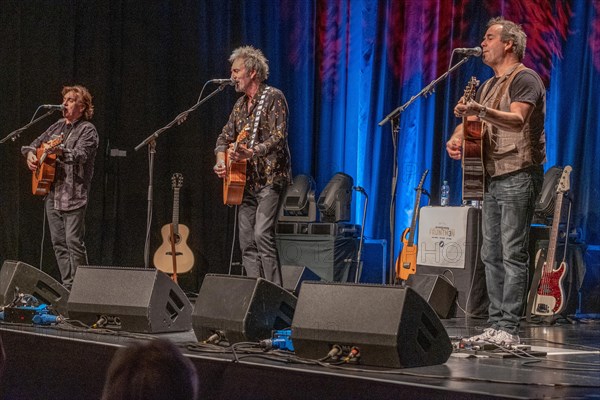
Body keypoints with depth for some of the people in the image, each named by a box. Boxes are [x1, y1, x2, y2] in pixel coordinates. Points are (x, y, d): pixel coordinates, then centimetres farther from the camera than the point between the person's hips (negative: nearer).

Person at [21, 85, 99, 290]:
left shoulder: (88, 130, -6)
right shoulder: (58, 126, 17)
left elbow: (81, 155, -22)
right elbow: (36, 143, 28)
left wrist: (60, 152, -41)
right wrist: (30, 154, 5)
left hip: (73, 196, -7)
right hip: (52, 194, 8)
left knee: (74, 241, -10)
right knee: (58, 242, 7)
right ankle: (67, 286, 13)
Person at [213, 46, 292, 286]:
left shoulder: (273, 97, -8)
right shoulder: (241, 104, 16)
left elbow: (279, 137, -19)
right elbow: (225, 136, 21)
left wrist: (251, 153, -32)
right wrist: (221, 161, 1)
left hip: (270, 178, -8)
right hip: (247, 181, 8)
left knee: (262, 233, -19)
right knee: (247, 240, 5)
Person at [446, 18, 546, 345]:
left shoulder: (524, 79, -8)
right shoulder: (489, 85, 21)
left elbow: (518, 119, -24)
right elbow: (470, 121, 22)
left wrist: (482, 111, -40)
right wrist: (456, 138, -1)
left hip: (518, 176, -9)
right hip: (493, 178, 9)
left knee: (513, 254, -10)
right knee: (491, 254, 8)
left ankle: (509, 329, -10)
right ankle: (495, 325, 12)